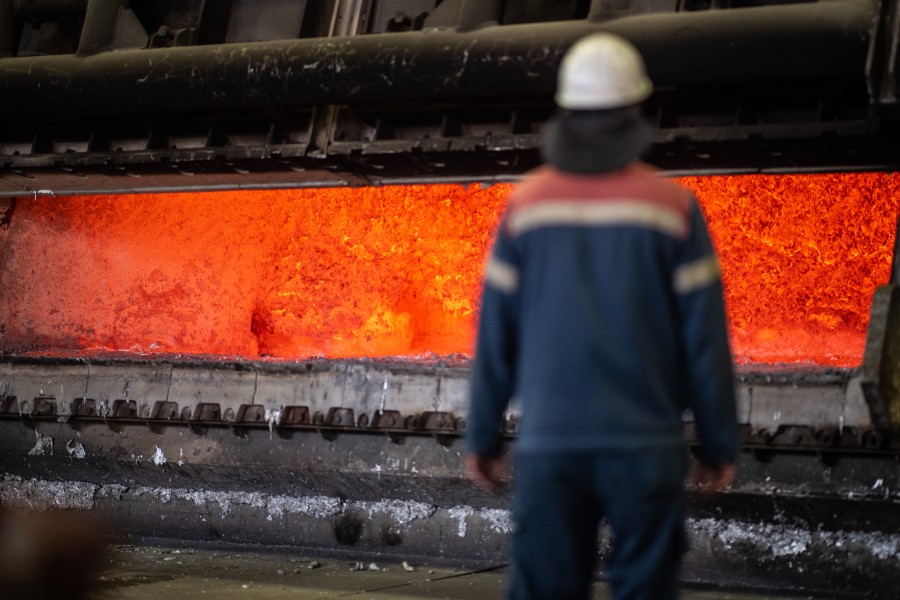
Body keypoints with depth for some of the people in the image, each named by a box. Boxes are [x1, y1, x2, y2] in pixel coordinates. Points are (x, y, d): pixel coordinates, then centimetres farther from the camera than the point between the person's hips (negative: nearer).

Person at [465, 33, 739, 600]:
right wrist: (720, 443, 7)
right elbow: (704, 338, -3)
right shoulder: (672, 207, -4)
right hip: (644, 446, -1)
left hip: (548, 444, 2)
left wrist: (483, 437, 13)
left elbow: (495, 336, 3)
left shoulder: (526, 204, 1)